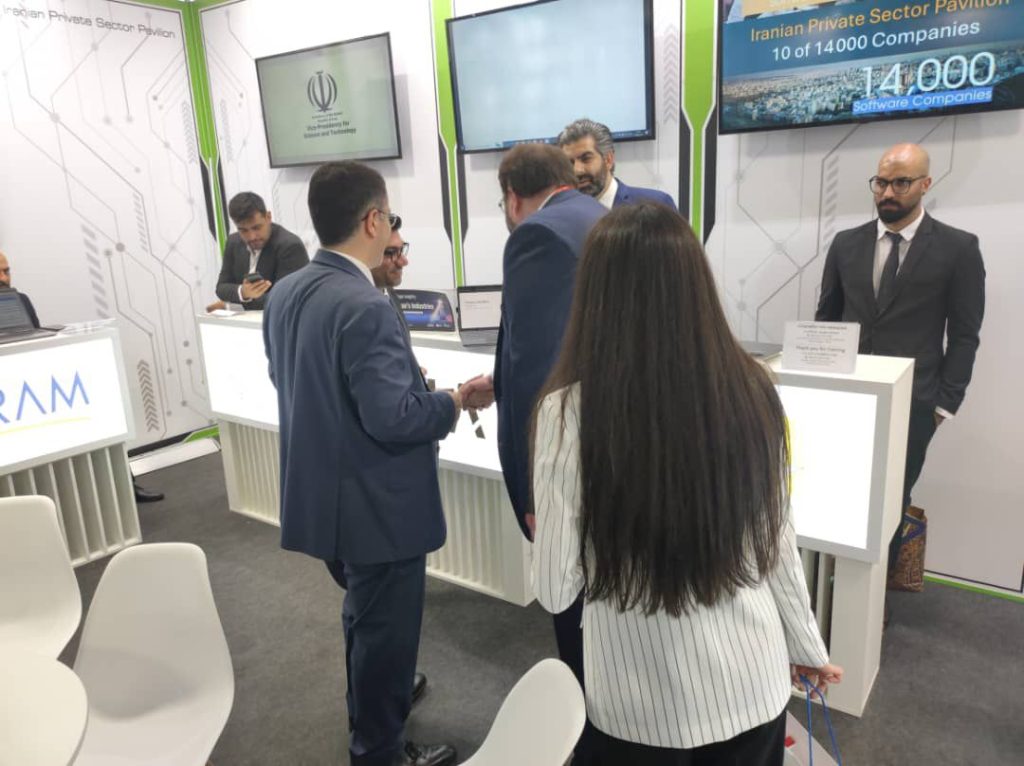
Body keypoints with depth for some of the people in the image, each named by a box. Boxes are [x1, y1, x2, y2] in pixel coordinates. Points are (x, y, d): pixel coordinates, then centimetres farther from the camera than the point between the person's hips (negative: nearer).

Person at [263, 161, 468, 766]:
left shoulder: (285, 294, 1)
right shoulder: (366, 308, -27)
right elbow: (393, 419, -29)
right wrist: (456, 400, -11)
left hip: (324, 495, 9)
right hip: (376, 506, -9)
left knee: (364, 615, 30)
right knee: (386, 627, 12)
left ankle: (373, 702, 53)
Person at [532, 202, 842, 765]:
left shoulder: (571, 412, -23)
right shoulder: (752, 391, -12)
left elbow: (556, 591, -15)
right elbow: (776, 542, -1)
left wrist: (548, 531, 6)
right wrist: (808, 646, 16)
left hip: (642, 703, -2)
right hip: (751, 683, 3)